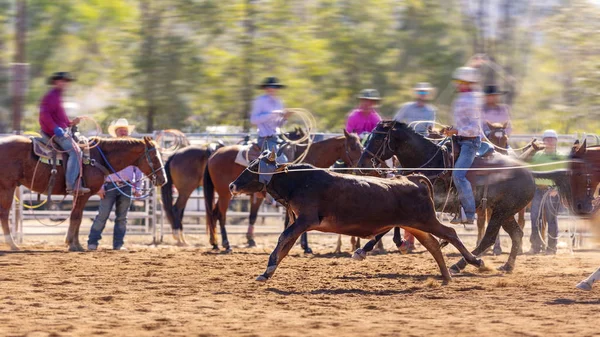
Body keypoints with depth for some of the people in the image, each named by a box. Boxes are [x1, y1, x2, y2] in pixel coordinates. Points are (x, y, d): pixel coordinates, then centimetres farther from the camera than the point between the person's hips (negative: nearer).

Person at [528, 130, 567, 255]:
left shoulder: (561, 158, 2)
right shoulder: (537, 156, 13)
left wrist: (557, 188, -17)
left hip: (552, 191, -3)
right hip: (538, 189, 3)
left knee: (551, 219, -1)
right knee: (534, 218, 0)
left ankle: (551, 247, 6)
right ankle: (536, 246, 8)